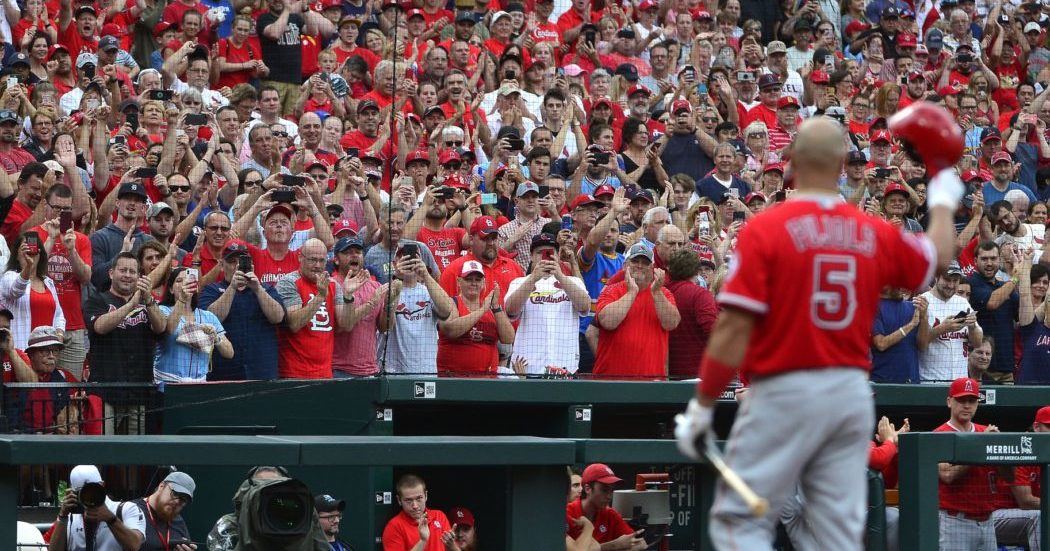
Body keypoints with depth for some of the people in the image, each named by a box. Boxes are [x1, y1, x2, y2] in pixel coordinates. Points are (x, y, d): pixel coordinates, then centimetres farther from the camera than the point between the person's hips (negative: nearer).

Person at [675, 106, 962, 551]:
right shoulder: (874, 234, 4)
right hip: (853, 393, 5)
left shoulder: (764, 230, -9)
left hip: (783, 395, -5)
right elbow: (939, 256, 25)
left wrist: (702, 406, -5)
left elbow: (734, 330, -13)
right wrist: (942, 199, 42)